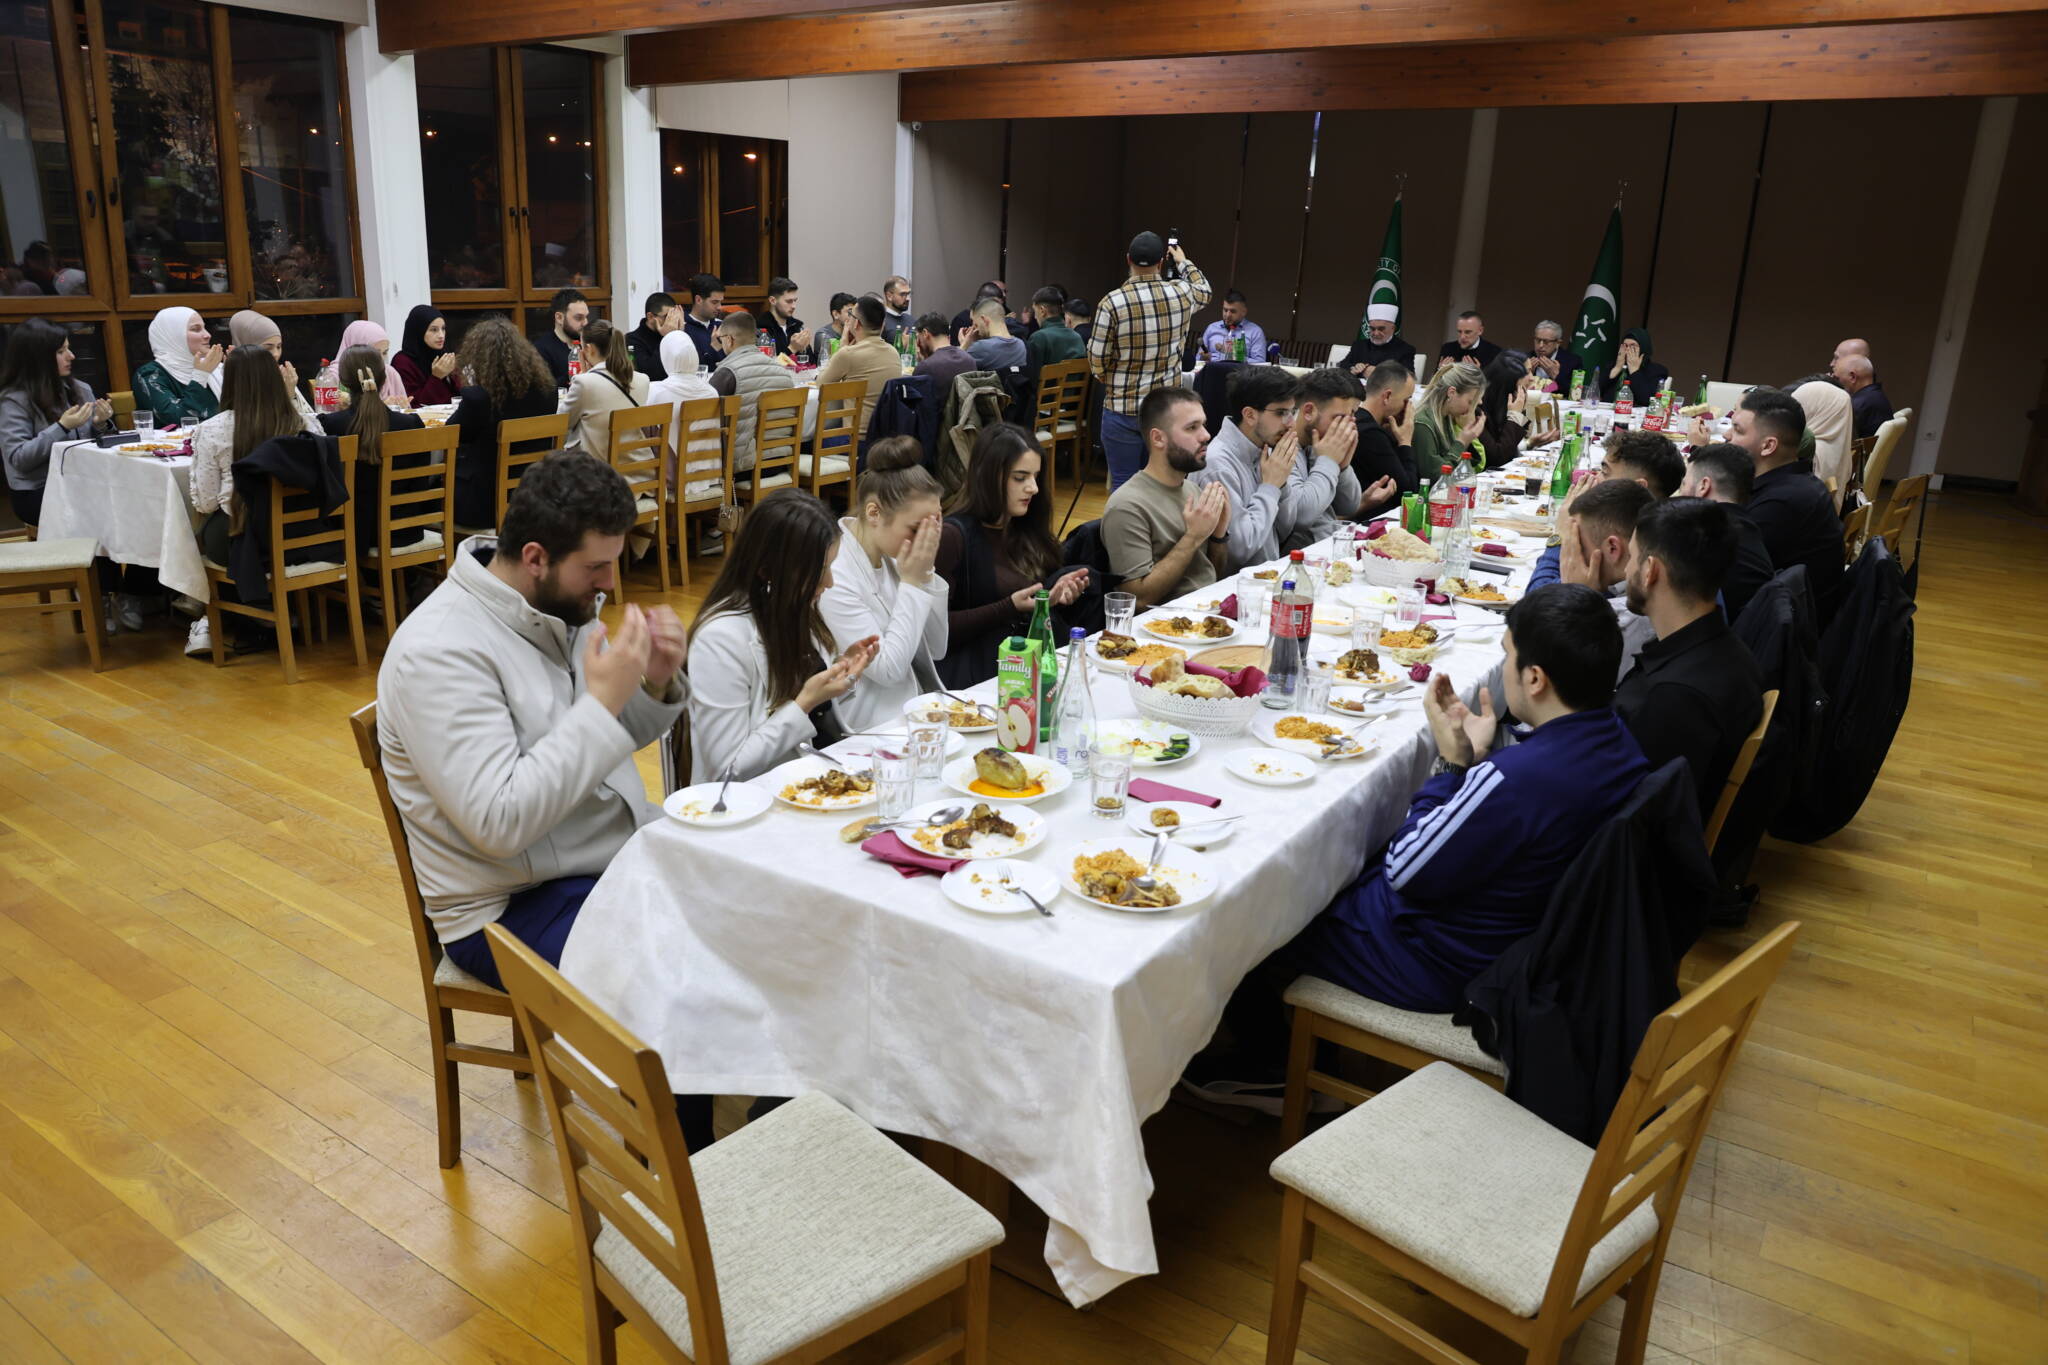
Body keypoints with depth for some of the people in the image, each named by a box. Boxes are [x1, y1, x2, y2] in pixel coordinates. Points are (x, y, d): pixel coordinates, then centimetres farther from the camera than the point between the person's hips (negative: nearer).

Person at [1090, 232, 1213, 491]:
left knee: (1123, 486, 3)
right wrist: (1183, 261, 40)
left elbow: (1097, 361, -9)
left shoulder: (1112, 302, -13)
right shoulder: (1182, 294, -3)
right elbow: (1203, 288, 23)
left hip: (1122, 409, -3)